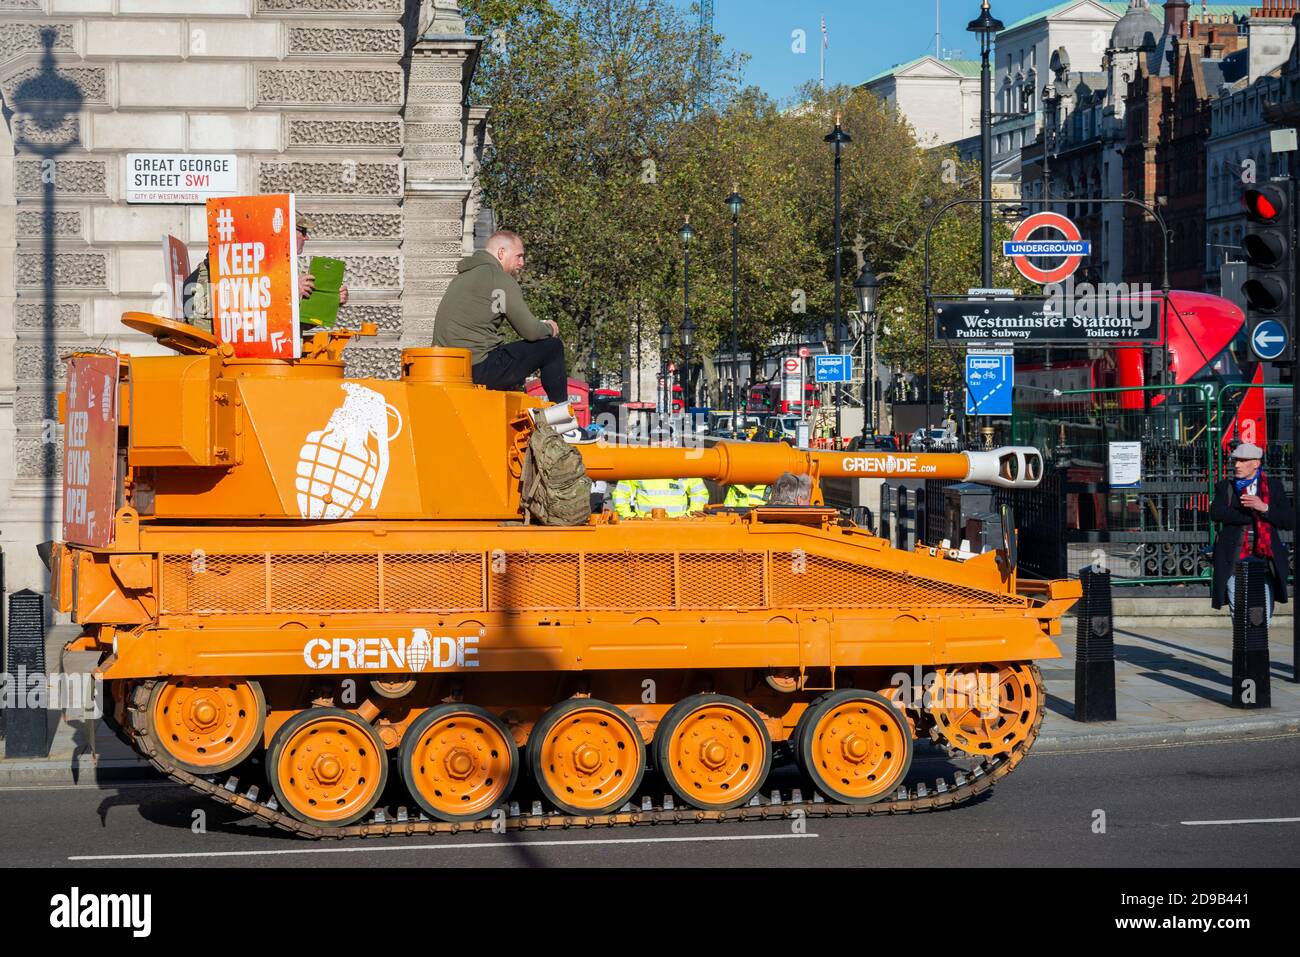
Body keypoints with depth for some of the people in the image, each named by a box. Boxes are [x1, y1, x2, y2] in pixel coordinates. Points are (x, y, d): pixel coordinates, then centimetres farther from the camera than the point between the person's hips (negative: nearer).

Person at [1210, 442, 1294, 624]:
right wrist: (1253, 513, -9)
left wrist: (1264, 508, -13)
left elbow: (1290, 522, 1)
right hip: (1234, 561, 0)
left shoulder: (1274, 487, 11)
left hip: (1264, 561, 0)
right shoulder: (1225, 487, 12)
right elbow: (1216, 514, -8)